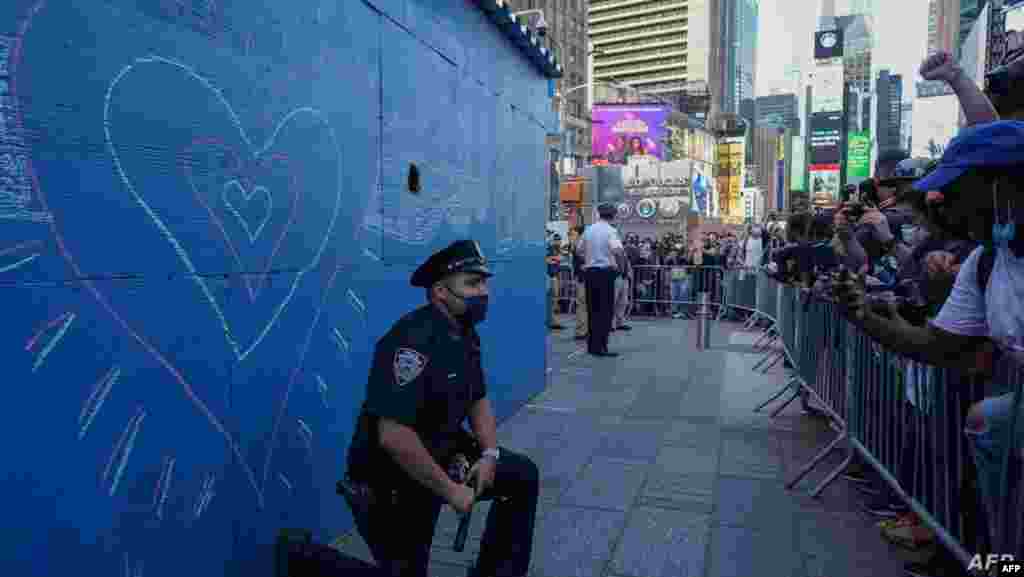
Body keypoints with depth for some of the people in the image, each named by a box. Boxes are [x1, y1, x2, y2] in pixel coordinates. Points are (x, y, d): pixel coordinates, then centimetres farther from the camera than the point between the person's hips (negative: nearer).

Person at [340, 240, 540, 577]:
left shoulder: (465, 334, 1)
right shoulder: (413, 340, -29)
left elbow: (478, 400, 12)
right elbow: (393, 436, -35)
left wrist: (489, 454, -5)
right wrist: (449, 490, -26)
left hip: (441, 455, 9)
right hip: (393, 481, -9)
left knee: (523, 475, 11)